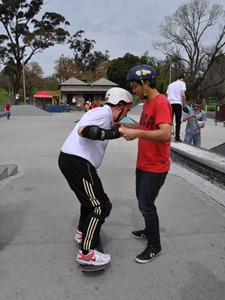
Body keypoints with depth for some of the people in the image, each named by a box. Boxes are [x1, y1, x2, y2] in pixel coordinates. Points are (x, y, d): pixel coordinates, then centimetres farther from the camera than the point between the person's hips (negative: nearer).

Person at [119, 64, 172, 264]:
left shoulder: (161, 103, -21)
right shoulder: (147, 102, 9)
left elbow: (165, 133, -32)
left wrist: (136, 133, -36)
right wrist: (124, 125, 10)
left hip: (155, 167, -10)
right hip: (143, 164, 10)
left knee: (146, 205, 1)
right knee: (142, 200, 22)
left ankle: (155, 246, 20)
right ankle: (150, 230, 43)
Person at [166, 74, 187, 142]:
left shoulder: (170, 84, 23)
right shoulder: (182, 83, 7)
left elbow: (167, 95, 17)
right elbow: (183, 95, -6)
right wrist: (184, 104, 2)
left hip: (170, 103, 4)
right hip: (177, 103, -4)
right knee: (178, 121, 0)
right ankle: (177, 137, -2)